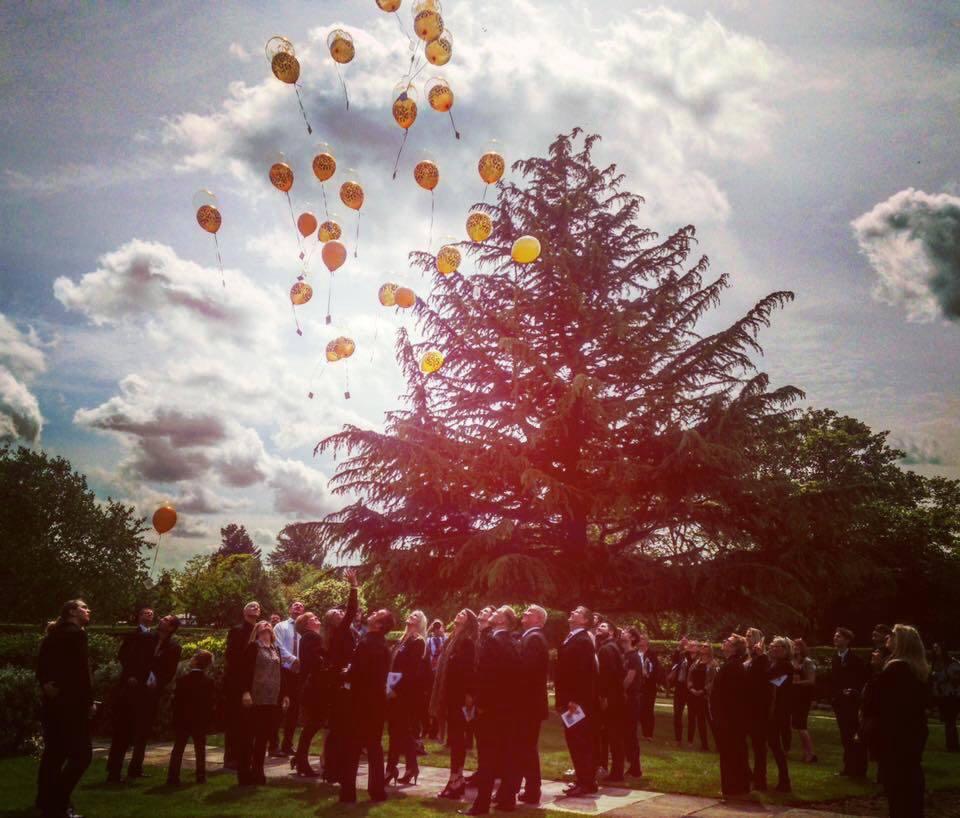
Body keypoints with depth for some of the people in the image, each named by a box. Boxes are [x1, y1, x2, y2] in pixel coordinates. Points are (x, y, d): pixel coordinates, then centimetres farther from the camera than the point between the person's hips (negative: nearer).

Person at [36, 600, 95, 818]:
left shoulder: (54, 635, 14)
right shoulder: (76, 633, -12)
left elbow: (42, 663, 7)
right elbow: (81, 670, -17)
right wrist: (90, 701, -12)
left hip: (52, 701, 9)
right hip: (70, 702, -9)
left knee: (54, 753, 16)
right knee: (81, 753, -6)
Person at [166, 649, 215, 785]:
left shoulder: (182, 680, -6)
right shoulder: (209, 682, -5)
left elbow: (177, 701, -4)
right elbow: (210, 703, -5)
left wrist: (175, 718, 5)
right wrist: (208, 720, 3)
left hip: (182, 720, 0)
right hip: (201, 721, 0)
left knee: (178, 748, 7)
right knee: (200, 749, 8)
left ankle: (173, 775, 1)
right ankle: (200, 775, 5)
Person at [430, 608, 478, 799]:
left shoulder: (467, 641, -10)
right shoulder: (453, 639, 16)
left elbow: (470, 668, -18)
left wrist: (469, 694, -24)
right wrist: (440, 697, 16)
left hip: (459, 695, -8)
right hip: (450, 695, 8)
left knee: (456, 737, -4)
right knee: (454, 737, 12)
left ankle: (456, 780, 1)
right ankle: (457, 778, 18)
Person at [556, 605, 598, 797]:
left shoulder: (583, 641, -15)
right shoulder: (571, 639, 15)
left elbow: (582, 672, -22)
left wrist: (574, 700, -24)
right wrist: (563, 698, 14)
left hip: (579, 701, -9)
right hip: (570, 700, 9)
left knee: (581, 742, -3)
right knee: (574, 741, 14)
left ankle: (587, 783, 4)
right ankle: (583, 780, 22)